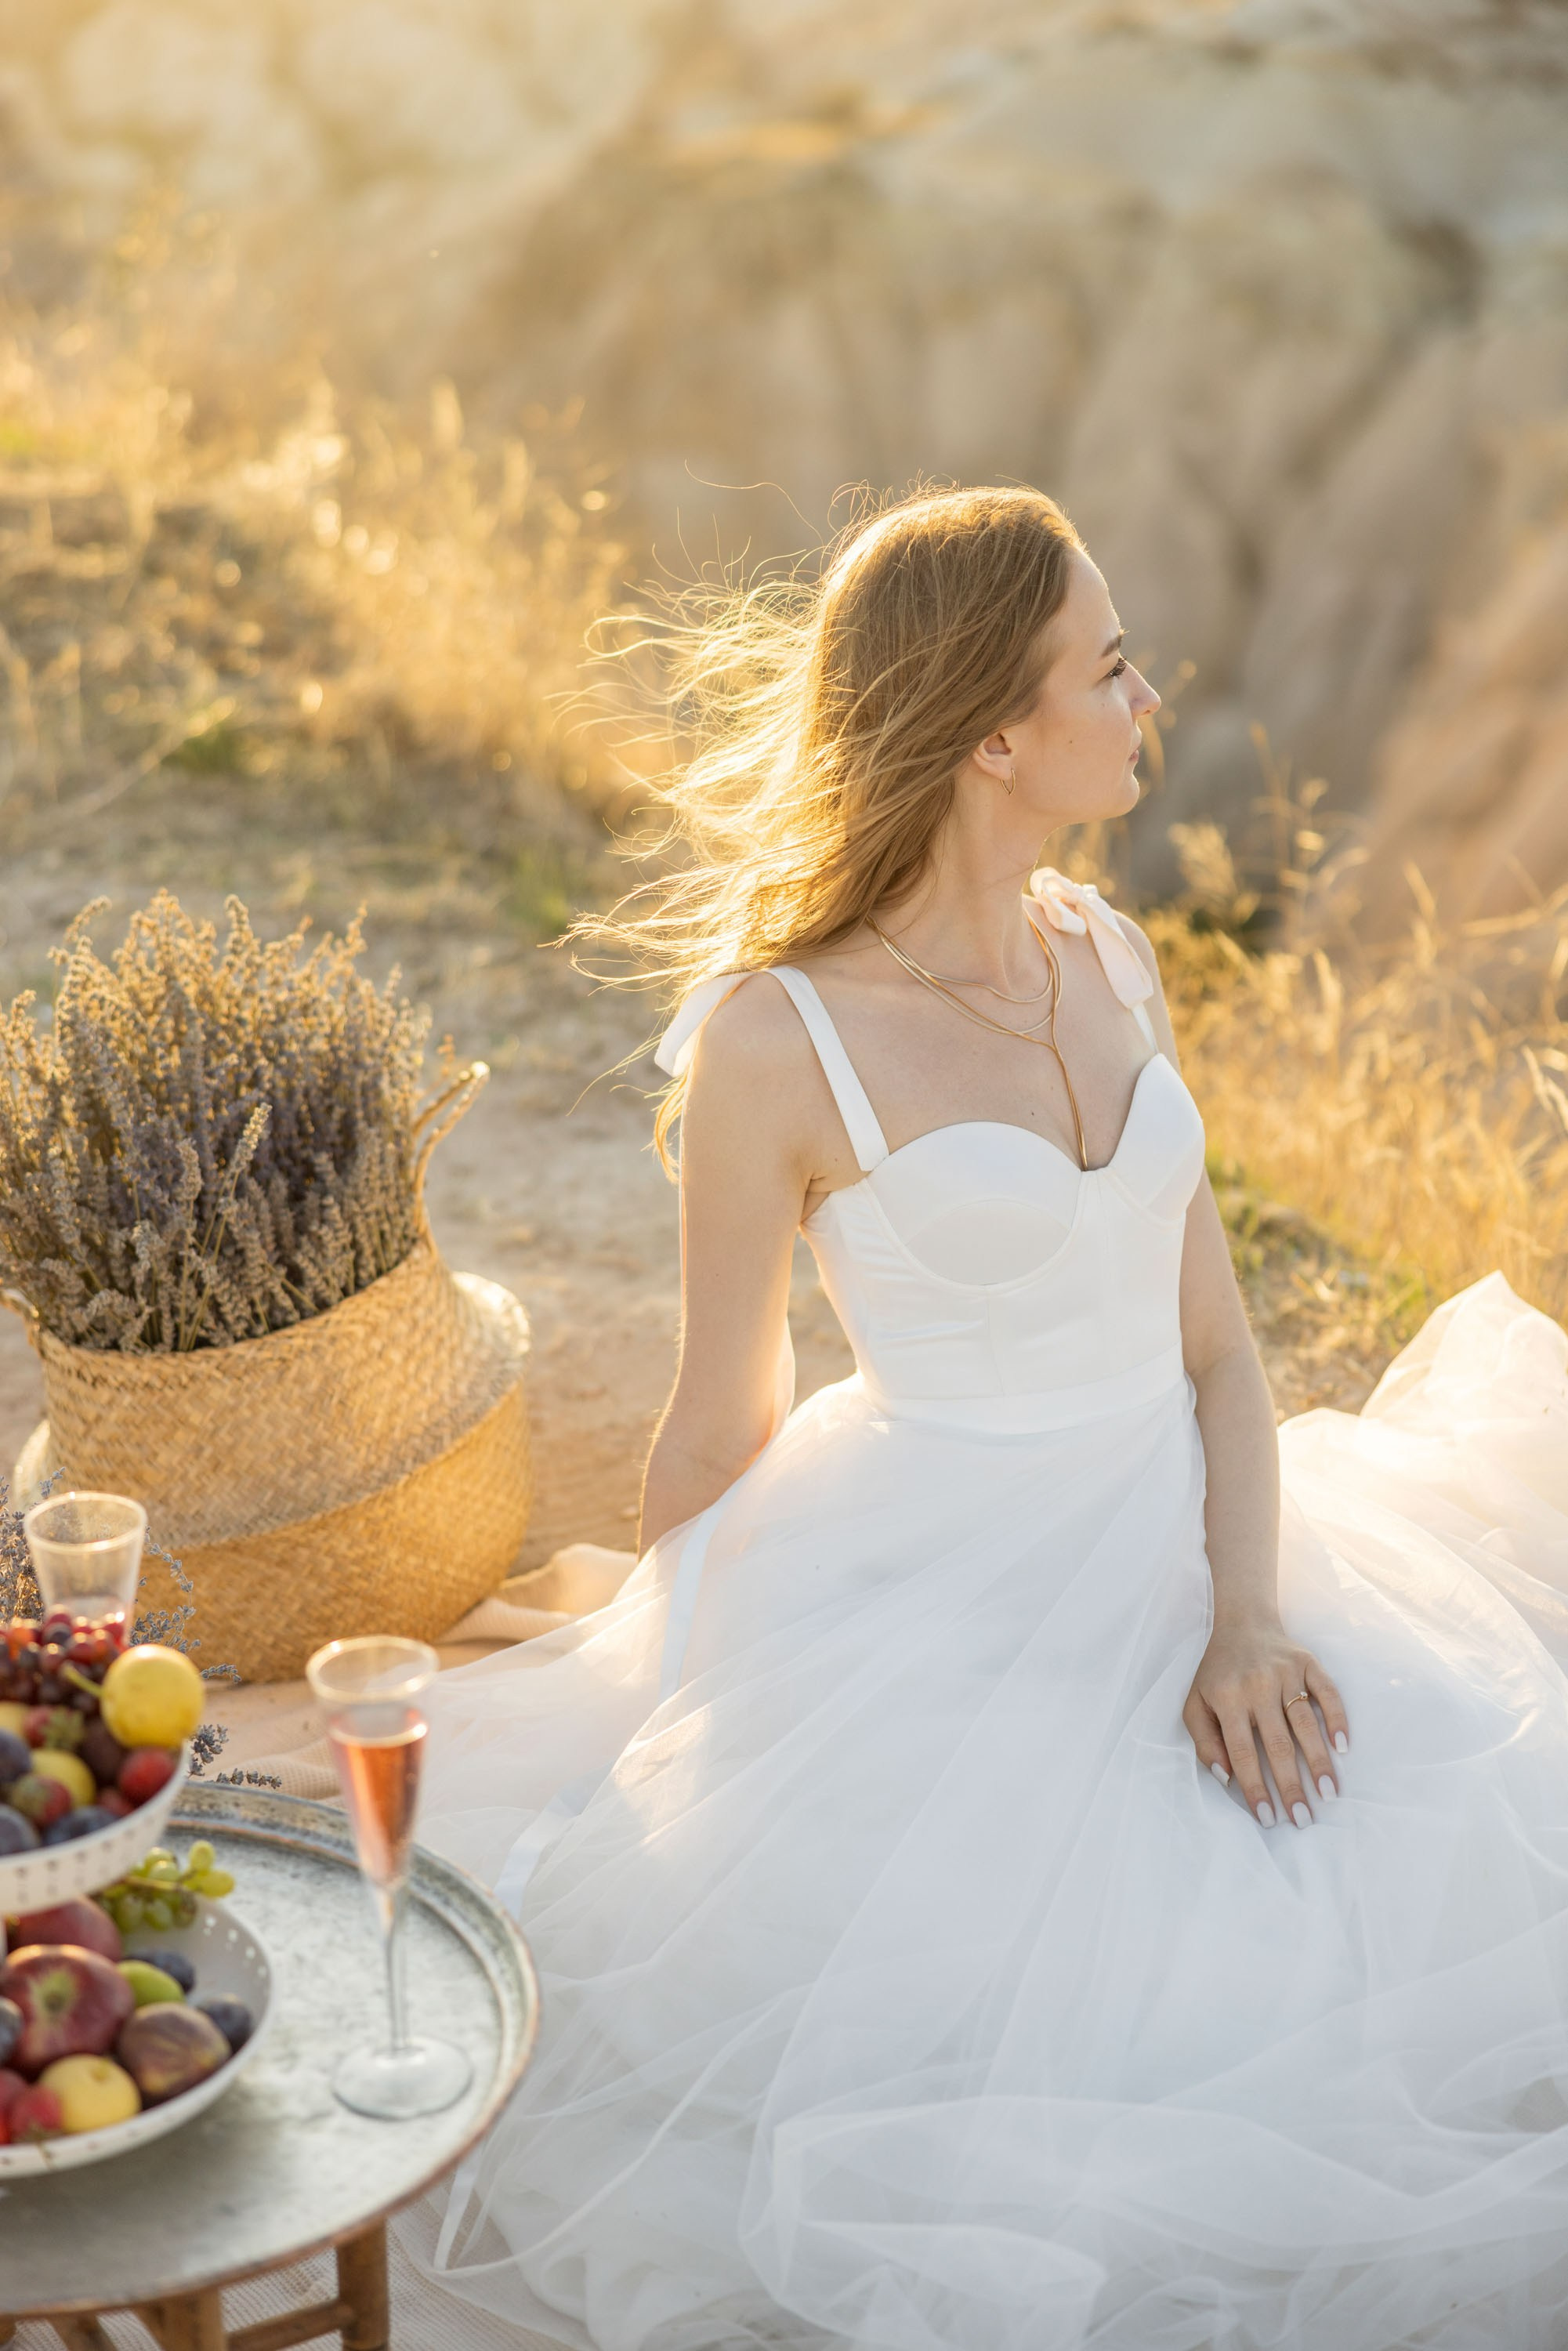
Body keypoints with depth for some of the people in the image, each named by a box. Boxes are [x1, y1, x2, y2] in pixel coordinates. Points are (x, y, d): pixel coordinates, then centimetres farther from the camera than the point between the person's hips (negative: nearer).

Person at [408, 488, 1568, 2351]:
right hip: (942, 1616, -6)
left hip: (1185, 1560, 6)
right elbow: (717, 1433, -3)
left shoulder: (1110, 960, 4)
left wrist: (1250, 1617, -10)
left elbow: (1214, 1339, 5)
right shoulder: (774, 1038, -16)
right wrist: (666, 1714, 7)